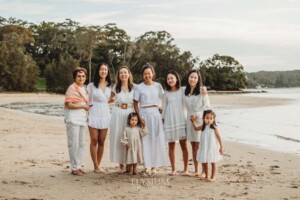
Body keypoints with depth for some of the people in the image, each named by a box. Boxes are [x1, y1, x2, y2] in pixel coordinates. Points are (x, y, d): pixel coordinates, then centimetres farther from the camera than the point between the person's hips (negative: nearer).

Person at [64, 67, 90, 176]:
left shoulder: (85, 88, 16)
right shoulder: (72, 88, -8)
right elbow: (69, 104, -15)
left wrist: (88, 107, 10)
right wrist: (83, 106, -16)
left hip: (83, 119, 8)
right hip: (73, 119, -8)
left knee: (81, 143, 11)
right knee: (74, 143, -6)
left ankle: (79, 165, 21)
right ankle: (74, 168, 0)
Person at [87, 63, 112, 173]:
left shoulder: (110, 86, 11)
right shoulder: (91, 85, 0)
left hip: (105, 115, 3)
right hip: (94, 114, -3)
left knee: (101, 142, 5)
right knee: (94, 141, -3)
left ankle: (98, 165, 14)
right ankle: (96, 165, 5)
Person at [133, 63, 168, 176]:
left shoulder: (158, 86, 7)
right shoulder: (139, 87, 2)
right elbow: (135, 104, 3)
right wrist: (140, 117, -8)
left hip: (156, 115, 2)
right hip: (144, 114, -2)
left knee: (156, 140, 2)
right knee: (145, 141, -1)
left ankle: (154, 167, 10)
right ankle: (146, 167, 5)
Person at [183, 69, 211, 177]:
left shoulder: (202, 91, -7)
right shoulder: (185, 91, 8)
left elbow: (207, 106, -4)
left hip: (200, 120, -5)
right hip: (190, 120, 5)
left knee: (200, 146, -5)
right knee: (194, 147, 9)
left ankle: (204, 171, 3)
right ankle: (196, 170, 17)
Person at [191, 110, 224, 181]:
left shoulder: (214, 128, -13)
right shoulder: (203, 127, 0)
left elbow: (219, 138, -9)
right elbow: (196, 128, 21)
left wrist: (221, 147, -9)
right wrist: (193, 121, 10)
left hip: (212, 148, -5)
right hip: (204, 148, 5)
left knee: (213, 162, 6)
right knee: (204, 163, 12)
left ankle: (213, 177, 16)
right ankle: (206, 176, 26)